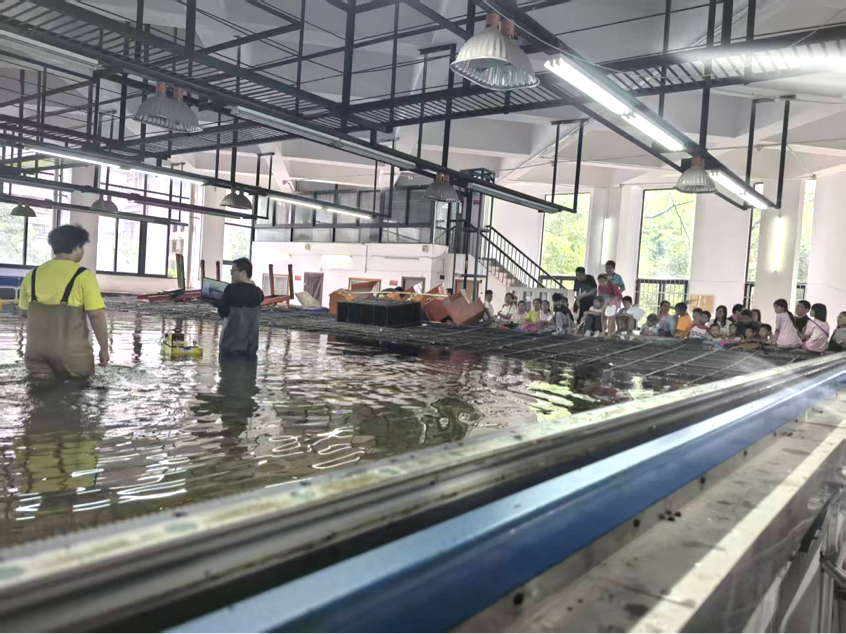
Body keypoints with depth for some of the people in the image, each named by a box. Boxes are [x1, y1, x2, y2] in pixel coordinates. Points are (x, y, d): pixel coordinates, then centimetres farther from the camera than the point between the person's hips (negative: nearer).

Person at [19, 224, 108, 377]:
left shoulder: (32, 274, 6)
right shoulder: (83, 275, -11)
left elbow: (24, 313, 17)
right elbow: (97, 315, -16)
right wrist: (104, 349, -7)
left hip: (36, 350, 5)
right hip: (71, 350, -5)